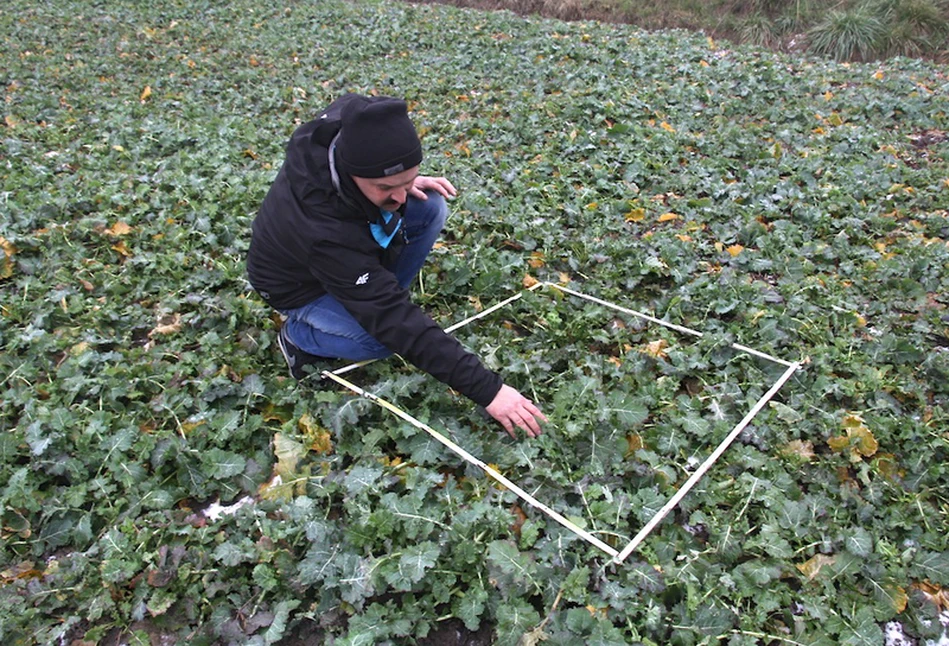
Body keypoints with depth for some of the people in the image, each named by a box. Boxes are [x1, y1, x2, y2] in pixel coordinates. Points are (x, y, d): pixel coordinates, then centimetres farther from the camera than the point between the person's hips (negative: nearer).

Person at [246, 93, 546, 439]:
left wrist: (403, 183, -15)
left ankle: (373, 301, 3)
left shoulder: (351, 125, -27)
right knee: (388, 337, -30)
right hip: (302, 287, -6)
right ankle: (297, 335, 0)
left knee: (431, 207, -12)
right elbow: (398, 324, -43)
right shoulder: (323, 231, -44)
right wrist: (487, 389, -42)